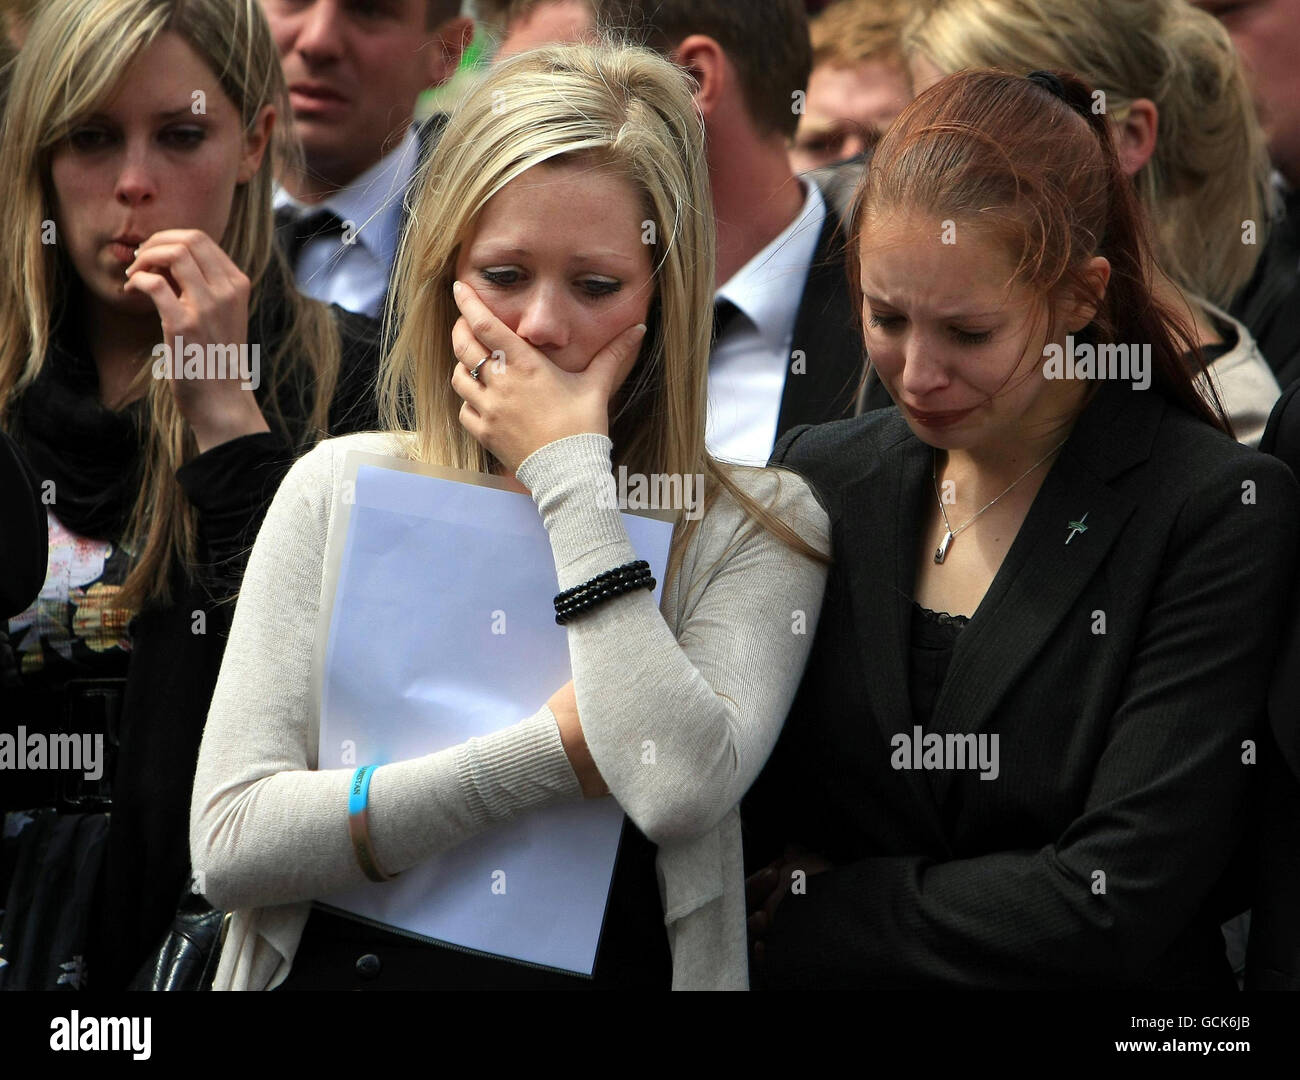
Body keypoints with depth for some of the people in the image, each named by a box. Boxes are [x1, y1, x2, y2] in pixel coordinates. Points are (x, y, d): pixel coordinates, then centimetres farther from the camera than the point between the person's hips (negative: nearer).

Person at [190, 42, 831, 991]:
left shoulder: (759, 524, 3)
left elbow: (678, 789, -15)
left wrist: (568, 472, -6)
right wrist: (558, 750, -7)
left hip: (604, 974, -1)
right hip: (336, 967, 1)